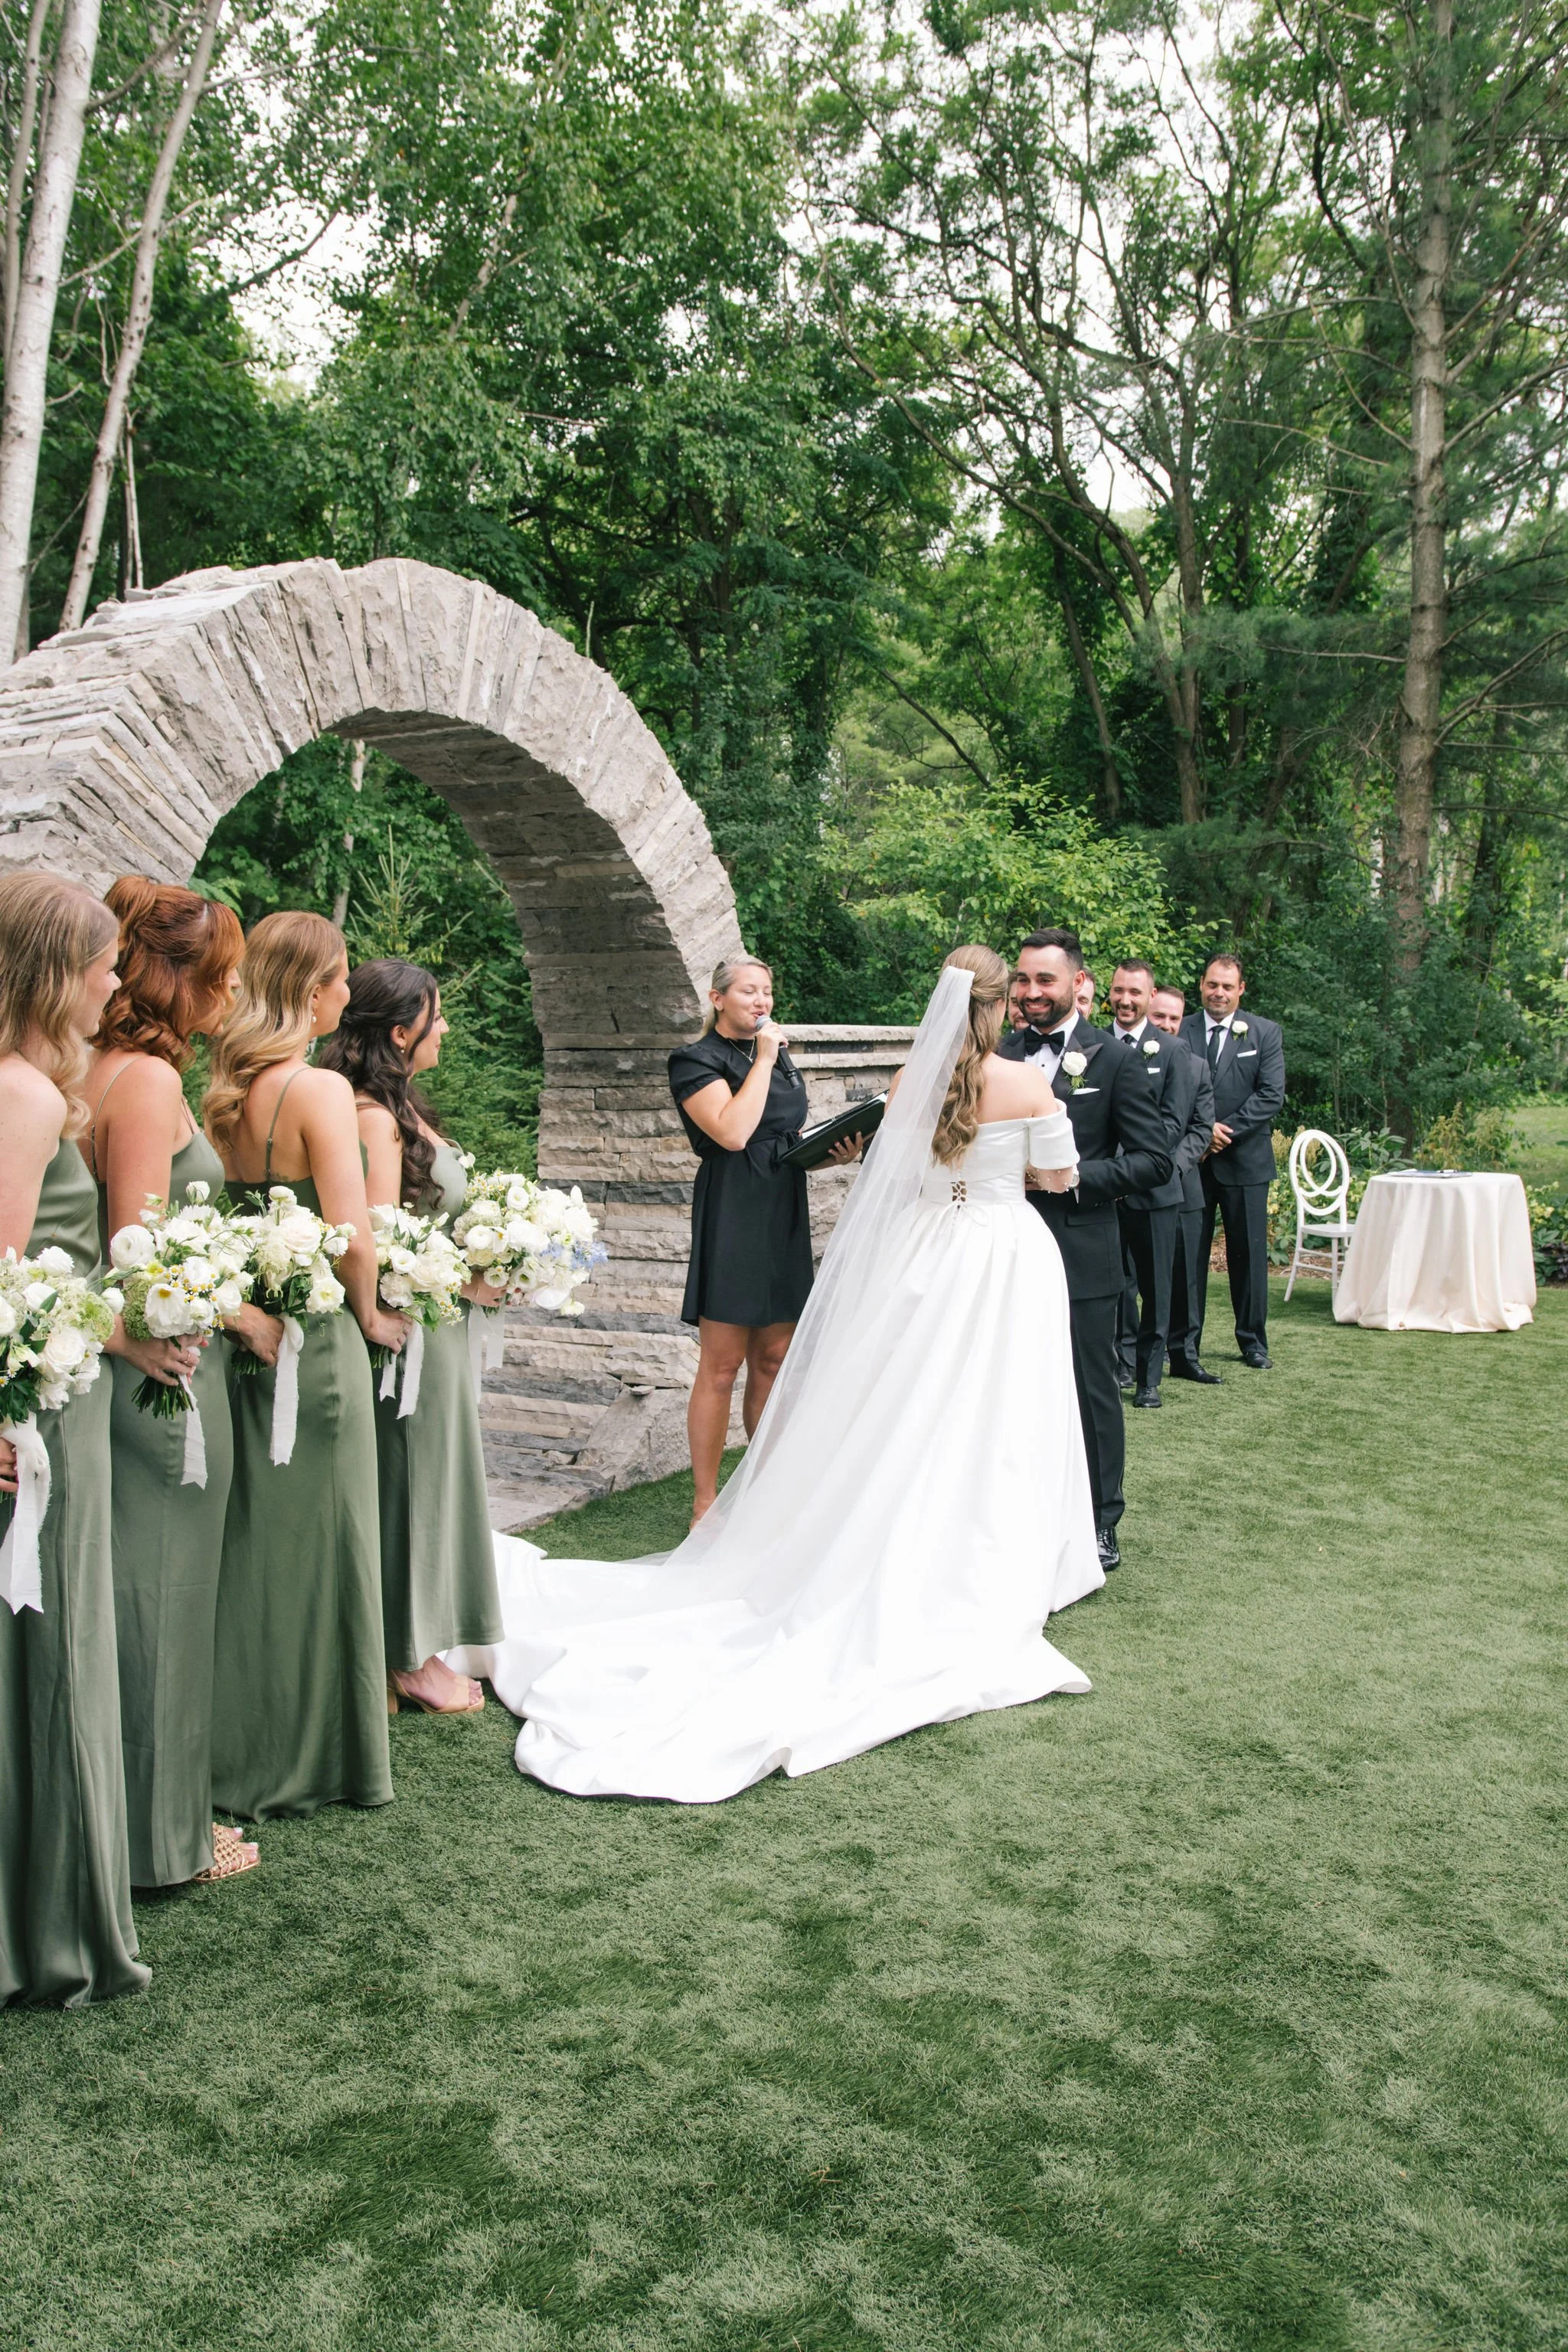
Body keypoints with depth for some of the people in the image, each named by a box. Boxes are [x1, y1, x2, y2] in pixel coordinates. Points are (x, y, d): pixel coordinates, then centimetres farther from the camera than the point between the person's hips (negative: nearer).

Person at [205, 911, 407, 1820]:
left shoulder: (226, 1089, 5)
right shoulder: (319, 1089, -17)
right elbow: (352, 1237, -22)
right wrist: (371, 1314, -6)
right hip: (314, 1337, -7)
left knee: (253, 1538, 17)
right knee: (318, 1539, 6)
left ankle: (249, 1751, 31)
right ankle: (314, 1757, 19)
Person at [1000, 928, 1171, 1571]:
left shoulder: (1115, 1061, -3)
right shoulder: (999, 1055, 8)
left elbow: (1153, 1160, -6)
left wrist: (1073, 1175, -17)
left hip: (1081, 1256, -3)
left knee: (1091, 1393, 7)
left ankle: (1101, 1524, 20)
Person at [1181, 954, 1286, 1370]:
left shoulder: (1265, 1033, 3)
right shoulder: (1180, 1032, 4)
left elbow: (1272, 1095, -6)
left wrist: (1225, 1130, -14)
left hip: (1244, 1160, 0)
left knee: (1248, 1254, 7)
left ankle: (1253, 1342, 18)